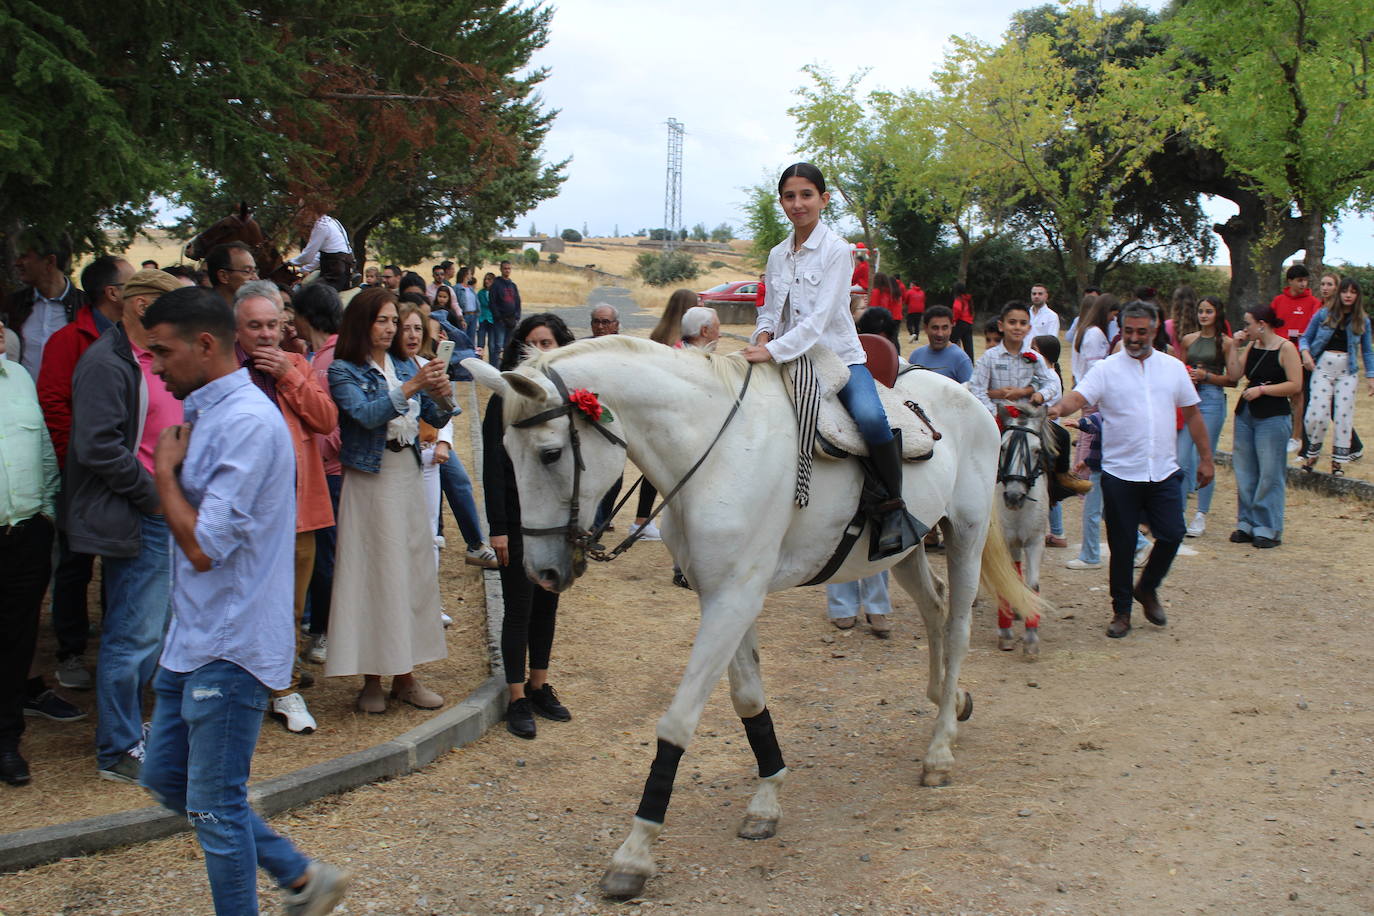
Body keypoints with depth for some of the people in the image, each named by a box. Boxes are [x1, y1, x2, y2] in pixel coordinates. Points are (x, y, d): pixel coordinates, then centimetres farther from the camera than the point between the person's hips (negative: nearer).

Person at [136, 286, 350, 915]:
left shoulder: (247, 424, -21)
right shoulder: (207, 412, 11)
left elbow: (204, 547, -24)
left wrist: (165, 472, -13)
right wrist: (171, 470, 6)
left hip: (228, 648, -10)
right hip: (193, 640, 10)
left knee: (215, 808, 1)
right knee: (166, 778, 18)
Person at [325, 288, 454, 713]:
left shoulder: (405, 366, 10)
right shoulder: (343, 371, -4)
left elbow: (436, 419, 7)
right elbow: (367, 414, -20)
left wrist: (441, 395, -13)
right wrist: (411, 387, -27)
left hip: (409, 475, 5)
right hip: (370, 479, -5)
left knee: (414, 571, 6)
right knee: (372, 572, -2)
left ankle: (404, 674, 14)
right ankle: (371, 678, 6)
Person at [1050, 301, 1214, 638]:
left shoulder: (1173, 368, 8)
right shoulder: (1106, 369, -1)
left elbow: (1192, 414, 14)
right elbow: (1079, 397, -16)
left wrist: (1205, 458, 12)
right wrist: (1059, 408, -38)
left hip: (1164, 472, 2)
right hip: (1120, 474, -2)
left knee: (1172, 534, -2)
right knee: (1122, 545, 4)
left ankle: (1147, 589, 24)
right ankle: (1121, 611, 17)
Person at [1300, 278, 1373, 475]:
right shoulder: (1323, 314, 2)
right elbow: (1306, 337, 7)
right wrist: (1306, 354, -12)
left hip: (1347, 371, 1)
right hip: (1323, 367, -1)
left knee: (1344, 414, -2)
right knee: (1318, 413, -10)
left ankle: (1338, 460, 7)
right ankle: (1312, 453, 11)